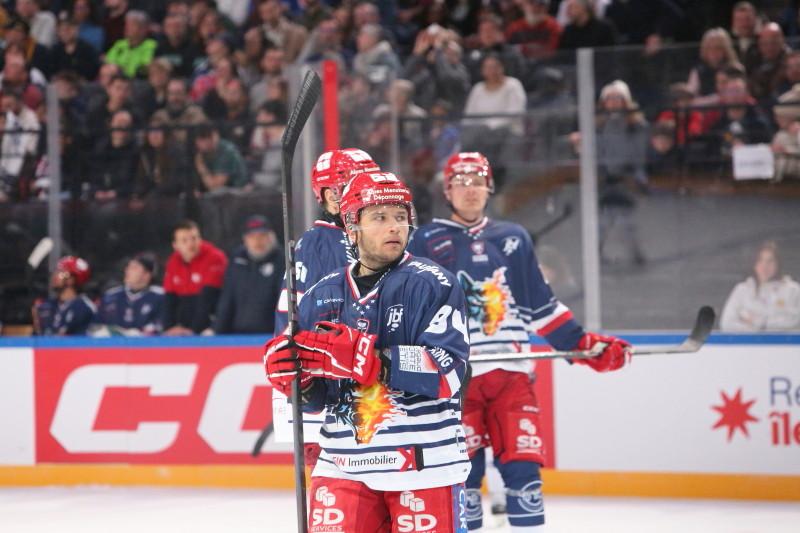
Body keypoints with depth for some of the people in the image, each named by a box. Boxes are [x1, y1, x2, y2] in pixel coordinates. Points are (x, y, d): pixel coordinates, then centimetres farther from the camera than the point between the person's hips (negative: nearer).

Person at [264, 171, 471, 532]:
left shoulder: (432, 284, -4)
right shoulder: (323, 296, 11)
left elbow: (447, 371, -19)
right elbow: (313, 399, 16)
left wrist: (362, 357, -26)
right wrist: (292, 372, -7)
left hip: (424, 465, -4)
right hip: (344, 466, 4)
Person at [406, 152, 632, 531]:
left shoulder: (514, 239, 16)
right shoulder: (427, 242, 5)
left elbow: (540, 305, 18)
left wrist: (586, 345, 10)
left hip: (511, 373, 3)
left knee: (522, 468, -3)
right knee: (464, 472, -3)